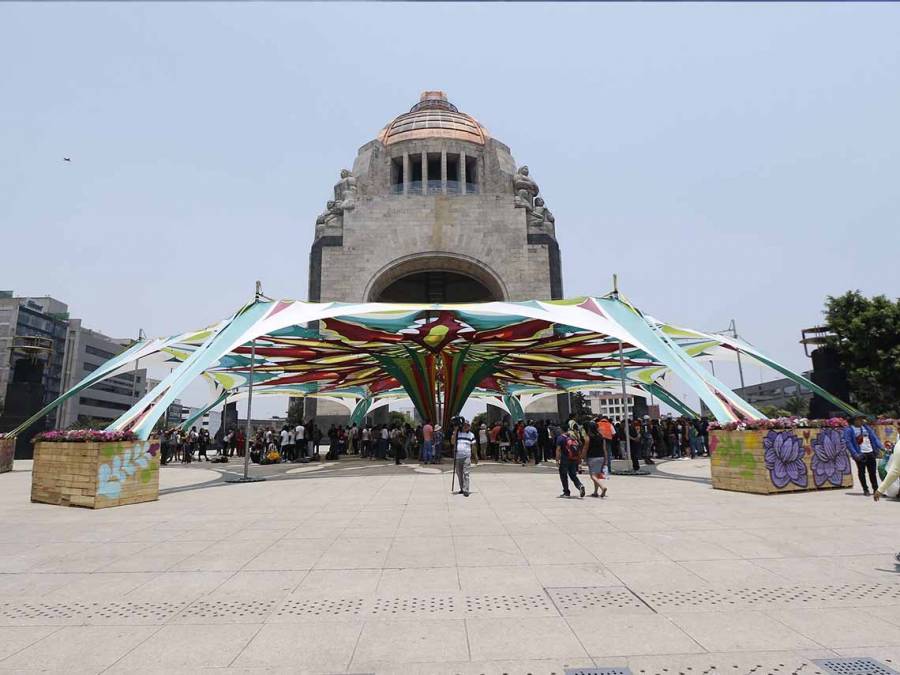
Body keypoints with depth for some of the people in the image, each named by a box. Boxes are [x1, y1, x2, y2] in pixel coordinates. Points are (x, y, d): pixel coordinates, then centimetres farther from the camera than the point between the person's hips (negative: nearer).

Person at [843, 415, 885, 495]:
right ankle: (865, 490, 12)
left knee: (873, 472, 11)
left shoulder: (866, 427, 12)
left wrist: (881, 447, -2)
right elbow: (848, 442, -11)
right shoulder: (849, 430, -6)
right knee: (862, 472, 2)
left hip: (870, 453, 5)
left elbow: (874, 438, 11)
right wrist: (855, 454, -20)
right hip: (860, 454, -5)